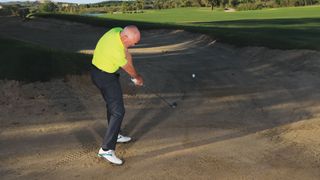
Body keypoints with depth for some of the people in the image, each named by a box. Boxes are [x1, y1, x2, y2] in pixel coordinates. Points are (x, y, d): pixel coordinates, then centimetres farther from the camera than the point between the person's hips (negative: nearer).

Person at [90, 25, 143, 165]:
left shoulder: (118, 31, -5)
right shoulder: (115, 50, -32)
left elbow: (127, 55, 6)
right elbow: (128, 68, -13)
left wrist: (134, 75, 4)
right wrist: (137, 77, 6)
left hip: (99, 73, 10)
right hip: (106, 77, -10)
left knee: (112, 105, 22)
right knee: (118, 111, -11)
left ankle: (115, 135, 39)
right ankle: (106, 149, -10)